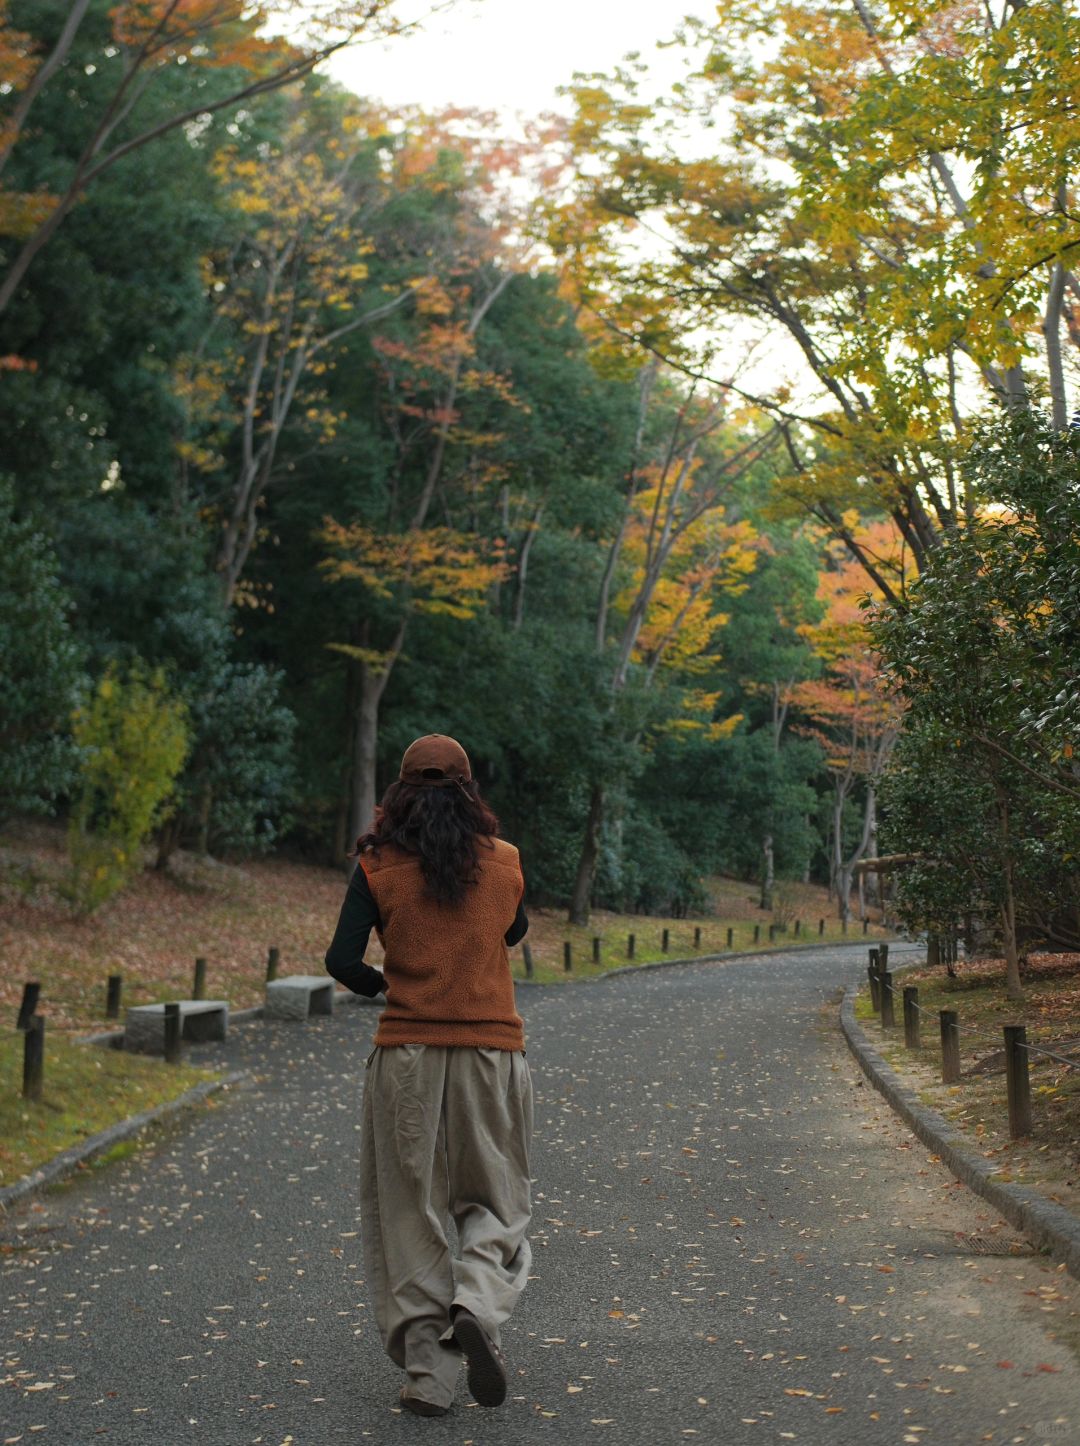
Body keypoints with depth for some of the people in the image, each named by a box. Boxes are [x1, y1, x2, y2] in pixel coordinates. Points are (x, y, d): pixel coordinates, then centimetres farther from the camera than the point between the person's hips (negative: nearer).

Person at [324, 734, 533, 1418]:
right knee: (496, 1203, 14)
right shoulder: (505, 862, 2)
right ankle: (477, 1306, -13)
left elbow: (343, 959, -9)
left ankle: (427, 1370, 5)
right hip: (493, 1052, 1)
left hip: (407, 1054, -1)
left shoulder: (379, 866, -3)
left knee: (407, 1214, 9)